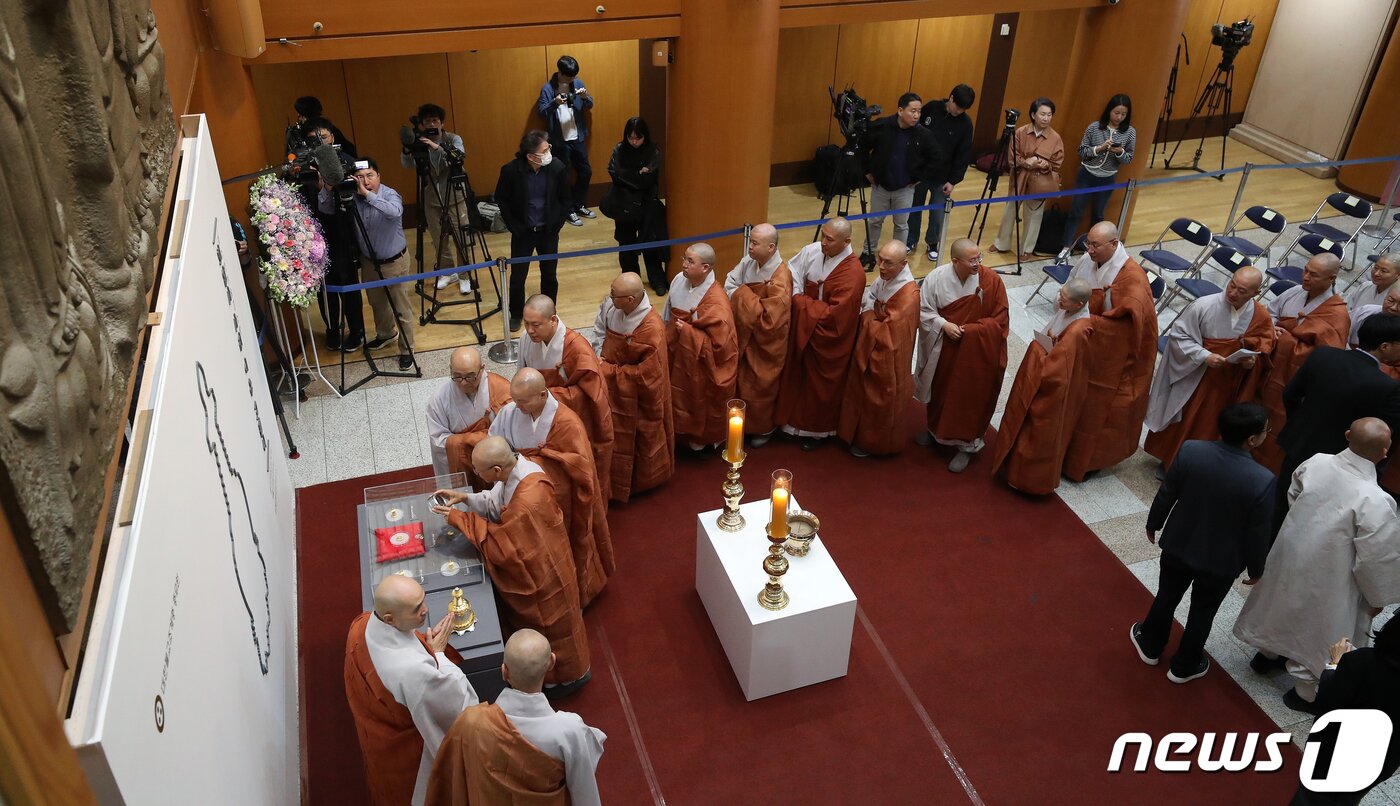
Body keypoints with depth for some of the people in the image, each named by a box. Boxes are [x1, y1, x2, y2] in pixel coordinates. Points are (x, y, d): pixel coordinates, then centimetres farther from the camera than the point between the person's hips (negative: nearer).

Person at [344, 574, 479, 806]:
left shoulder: (361, 624, -25)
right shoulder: (413, 669, -46)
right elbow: (460, 701, -28)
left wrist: (427, 641, -13)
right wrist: (438, 652, -21)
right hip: (408, 750, -6)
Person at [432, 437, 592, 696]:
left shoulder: (528, 502, -42)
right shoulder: (517, 466, -16)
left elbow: (503, 546, -29)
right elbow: (498, 503, 3)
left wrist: (461, 519, -22)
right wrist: (466, 498, -9)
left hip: (540, 571, -8)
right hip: (529, 560, 8)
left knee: (549, 621, 17)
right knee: (533, 615, 29)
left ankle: (569, 675, 43)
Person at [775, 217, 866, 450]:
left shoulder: (852, 273, -25)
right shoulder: (811, 251, -9)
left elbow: (834, 313, -27)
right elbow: (790, 278, 1)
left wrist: (800, 301, -19)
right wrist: (797, 301, -17)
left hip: (828, 340, -5)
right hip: (803, 330, 5)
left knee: (820, 385, 14)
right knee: (798, 377, 20)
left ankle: (817, 429, 36)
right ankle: (795, 420, 42)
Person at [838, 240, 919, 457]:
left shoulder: (907, 296, -32)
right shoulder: (885, 277, -8)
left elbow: (884, 335, -30)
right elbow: (867, 300, 8)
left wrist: (868, 316, -16)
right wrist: (871, 313, -13)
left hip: (887, 359, -8)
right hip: (869, 351, 8)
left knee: (881, 402, 14)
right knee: (865, 394, 26)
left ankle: (874, 442, 36)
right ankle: (861, 433, 47)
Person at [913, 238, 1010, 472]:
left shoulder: (991, 280, -18)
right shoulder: (936, 277, -16)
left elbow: (1000, 320, -12)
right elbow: (924, 310, -5)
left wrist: (969, 330, -20)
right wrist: (944, 325, -21)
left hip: (977, 352, -2)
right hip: (943, 349, 2)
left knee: (970, 397, 9)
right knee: (940, 390, 22)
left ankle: (966, 444, 29)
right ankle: (937, 429, 48)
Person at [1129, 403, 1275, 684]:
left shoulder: (1190, 450, -23)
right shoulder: (1263, 481, -30)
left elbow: (1166, 494, -9)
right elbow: (1258, 533, -16)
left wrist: (1153, 524, 10)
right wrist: (1256, 569, 3)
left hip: (1178, 545, 2)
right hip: (1221, 561, -2)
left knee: (1167, 596, 27)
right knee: (1202, 612, 22)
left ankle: (1150, 645, 49)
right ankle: (1183, 666, 43)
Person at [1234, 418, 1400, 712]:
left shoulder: (1315, 463, -18)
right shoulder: (1375, 502, -34)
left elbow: (1292, 497, 3)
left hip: (1290, 554, 6)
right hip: (1325, 579, -5)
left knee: (1284, 605, 31)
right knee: (1316, 632, 18)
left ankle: (1268, 653, 56)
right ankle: (1305, 692, 40)